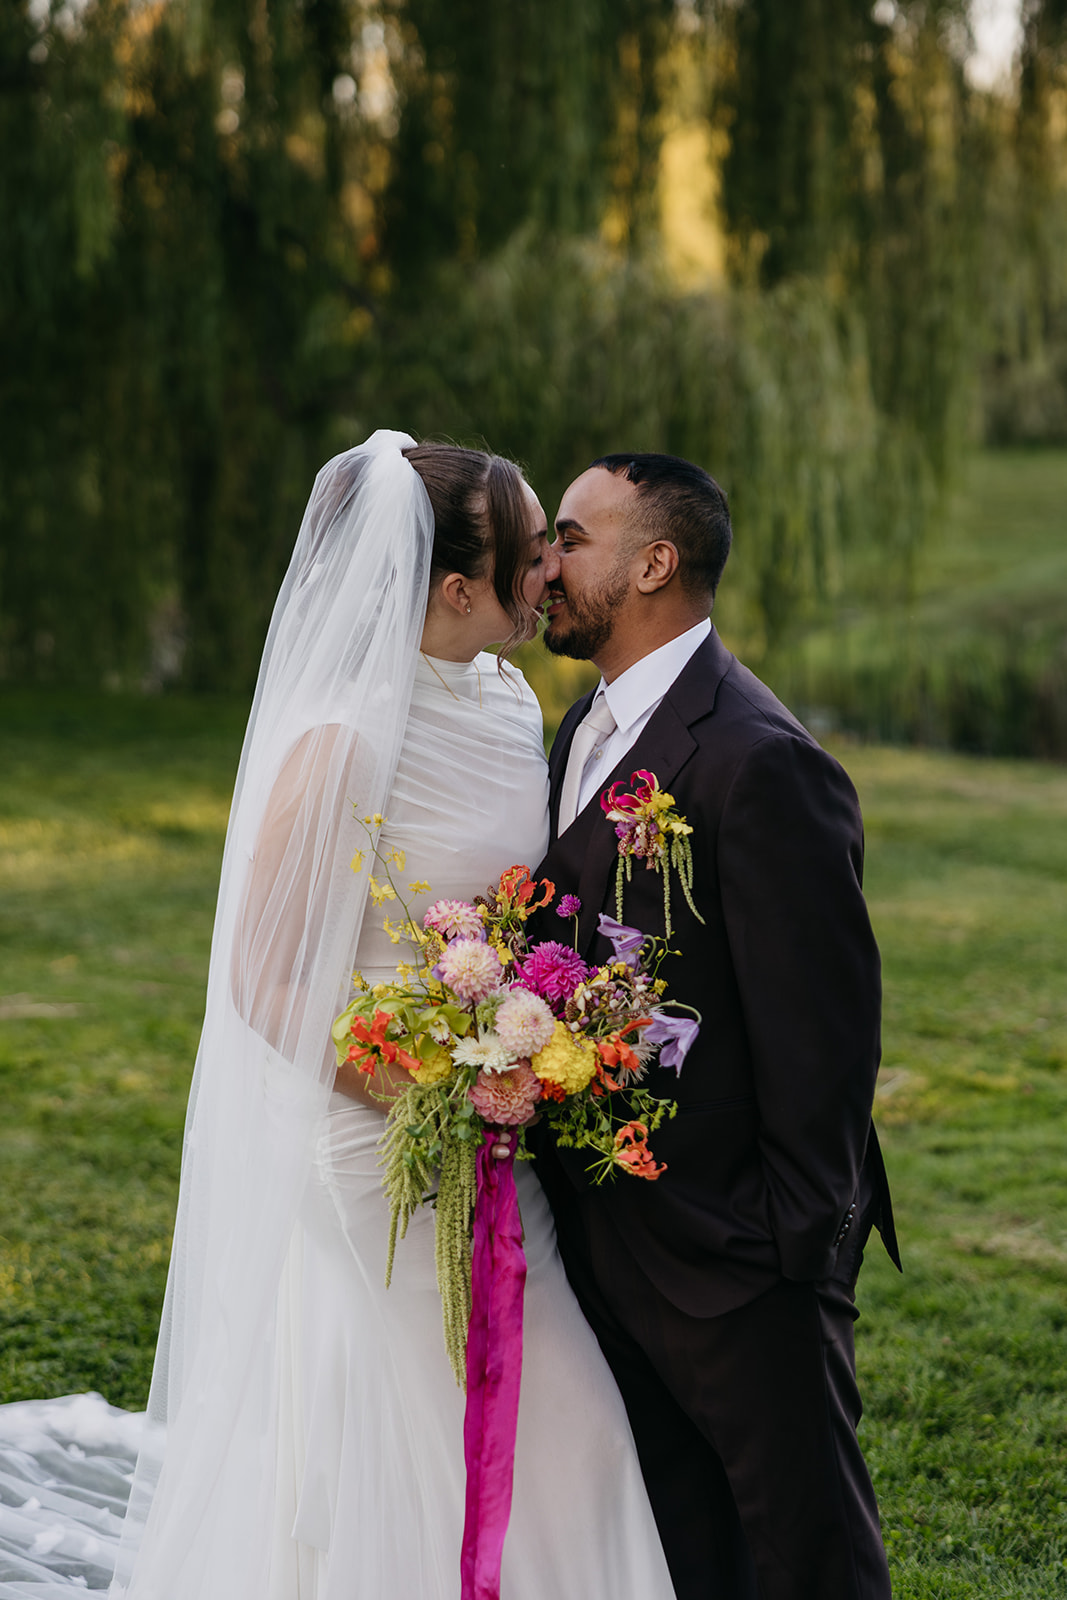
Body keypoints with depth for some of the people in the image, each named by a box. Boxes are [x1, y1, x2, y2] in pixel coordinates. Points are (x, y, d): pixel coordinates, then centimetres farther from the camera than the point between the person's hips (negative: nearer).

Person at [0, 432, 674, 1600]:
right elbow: (264, 983, -17)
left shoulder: (509, 702, 6)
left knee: (553, 1447, 11)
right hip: (376, 1154, -7)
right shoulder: (342, 741, -19)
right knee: (384, 1472, 4)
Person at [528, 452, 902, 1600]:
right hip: (612, 1232, 9)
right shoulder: (584, 731, 9)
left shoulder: (761, 762, -21)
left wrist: (801, 1232, -17)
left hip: (733, 1247, -9)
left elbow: (822, 1018, -20)